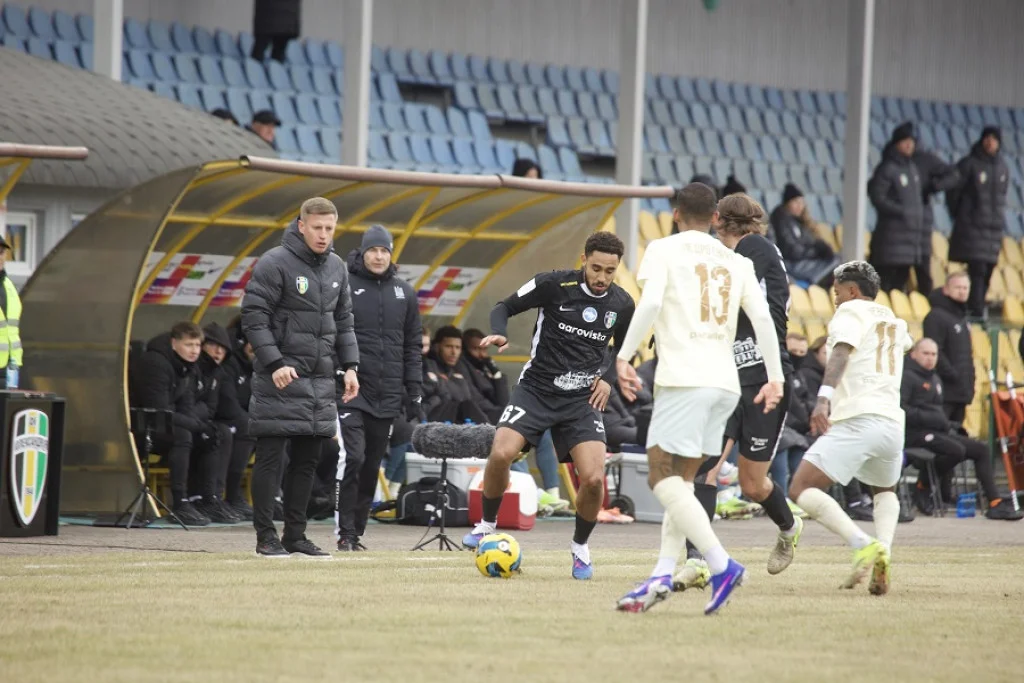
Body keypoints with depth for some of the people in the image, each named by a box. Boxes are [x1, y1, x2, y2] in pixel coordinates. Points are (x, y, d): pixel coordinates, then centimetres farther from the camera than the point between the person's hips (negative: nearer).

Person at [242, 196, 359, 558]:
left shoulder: (336, 267, 12)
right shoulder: (275, 263, -10)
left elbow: (343, 320, 20)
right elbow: (253, 316, -12)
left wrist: (350, 365, 9)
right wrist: (274, 363, -19)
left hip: (320, 379, 6)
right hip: (280, 378, -6)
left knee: (307, 459, 8)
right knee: (270, 457, -4)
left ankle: (296, 534, 15)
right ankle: (266, 537, 0)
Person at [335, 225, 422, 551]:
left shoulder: (404, 293, 12)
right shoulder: (344, 286, -2)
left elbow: (412, 347, 15)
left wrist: (415, 393, 10)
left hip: (388, 396, 4)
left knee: (372, 466, 6)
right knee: (353, 458, -15)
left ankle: (358, 531, 14)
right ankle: (345, 533, -8)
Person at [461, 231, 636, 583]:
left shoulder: (622, 305, 1)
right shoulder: (554, 285, -10)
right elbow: (504, 307, 2)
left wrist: (609, 379, 3)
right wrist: (498, 333, -19)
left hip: (582, 399, 2)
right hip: (536, 389, -2)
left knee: (593, 478, -16)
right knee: (501, 454, -24)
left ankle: (580, 546, 13)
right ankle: (487, 524, 5)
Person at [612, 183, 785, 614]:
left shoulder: (664, 249, 3)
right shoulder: (736, 262, 17)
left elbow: (650, 304, -13)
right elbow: (762, 317, 9)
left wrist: (623, 357, -9)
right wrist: (775, 378, 13)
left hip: (683, 380, -6)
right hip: (726, 382, 6)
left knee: (662, 476, -7)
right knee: (682, 480, 13)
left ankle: (722, 566, -21)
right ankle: (663, 575, 0)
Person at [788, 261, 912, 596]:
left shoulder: (850, 311, 6)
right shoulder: (895, 323, 27)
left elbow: (841, 354, -14)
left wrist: (824, 397, -27)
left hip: (857, 420, -7)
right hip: (892, 422, 7)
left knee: (802, 489, -9)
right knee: (886, 492, 32)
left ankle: (864, 545, -28)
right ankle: (883, 551, 3)